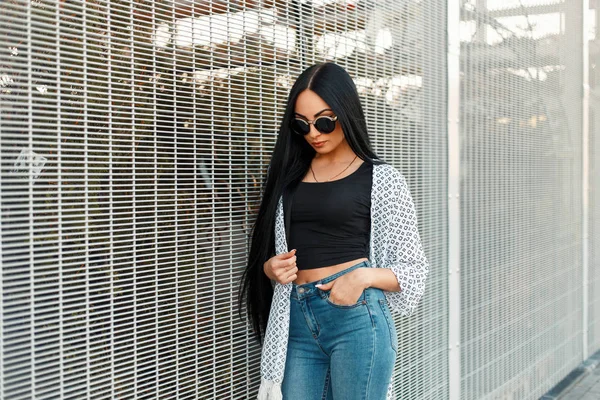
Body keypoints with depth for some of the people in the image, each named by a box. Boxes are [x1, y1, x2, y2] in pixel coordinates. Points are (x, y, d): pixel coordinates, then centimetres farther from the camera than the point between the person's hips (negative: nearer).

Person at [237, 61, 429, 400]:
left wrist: (364, 276, -16)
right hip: (297, 322, 4)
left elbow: (414, 267, 1)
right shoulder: (290, 175, 12)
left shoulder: (382, 179, -1)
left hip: (358, 318, -4)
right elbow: (267, 254, 20)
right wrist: (270, 268, -3)